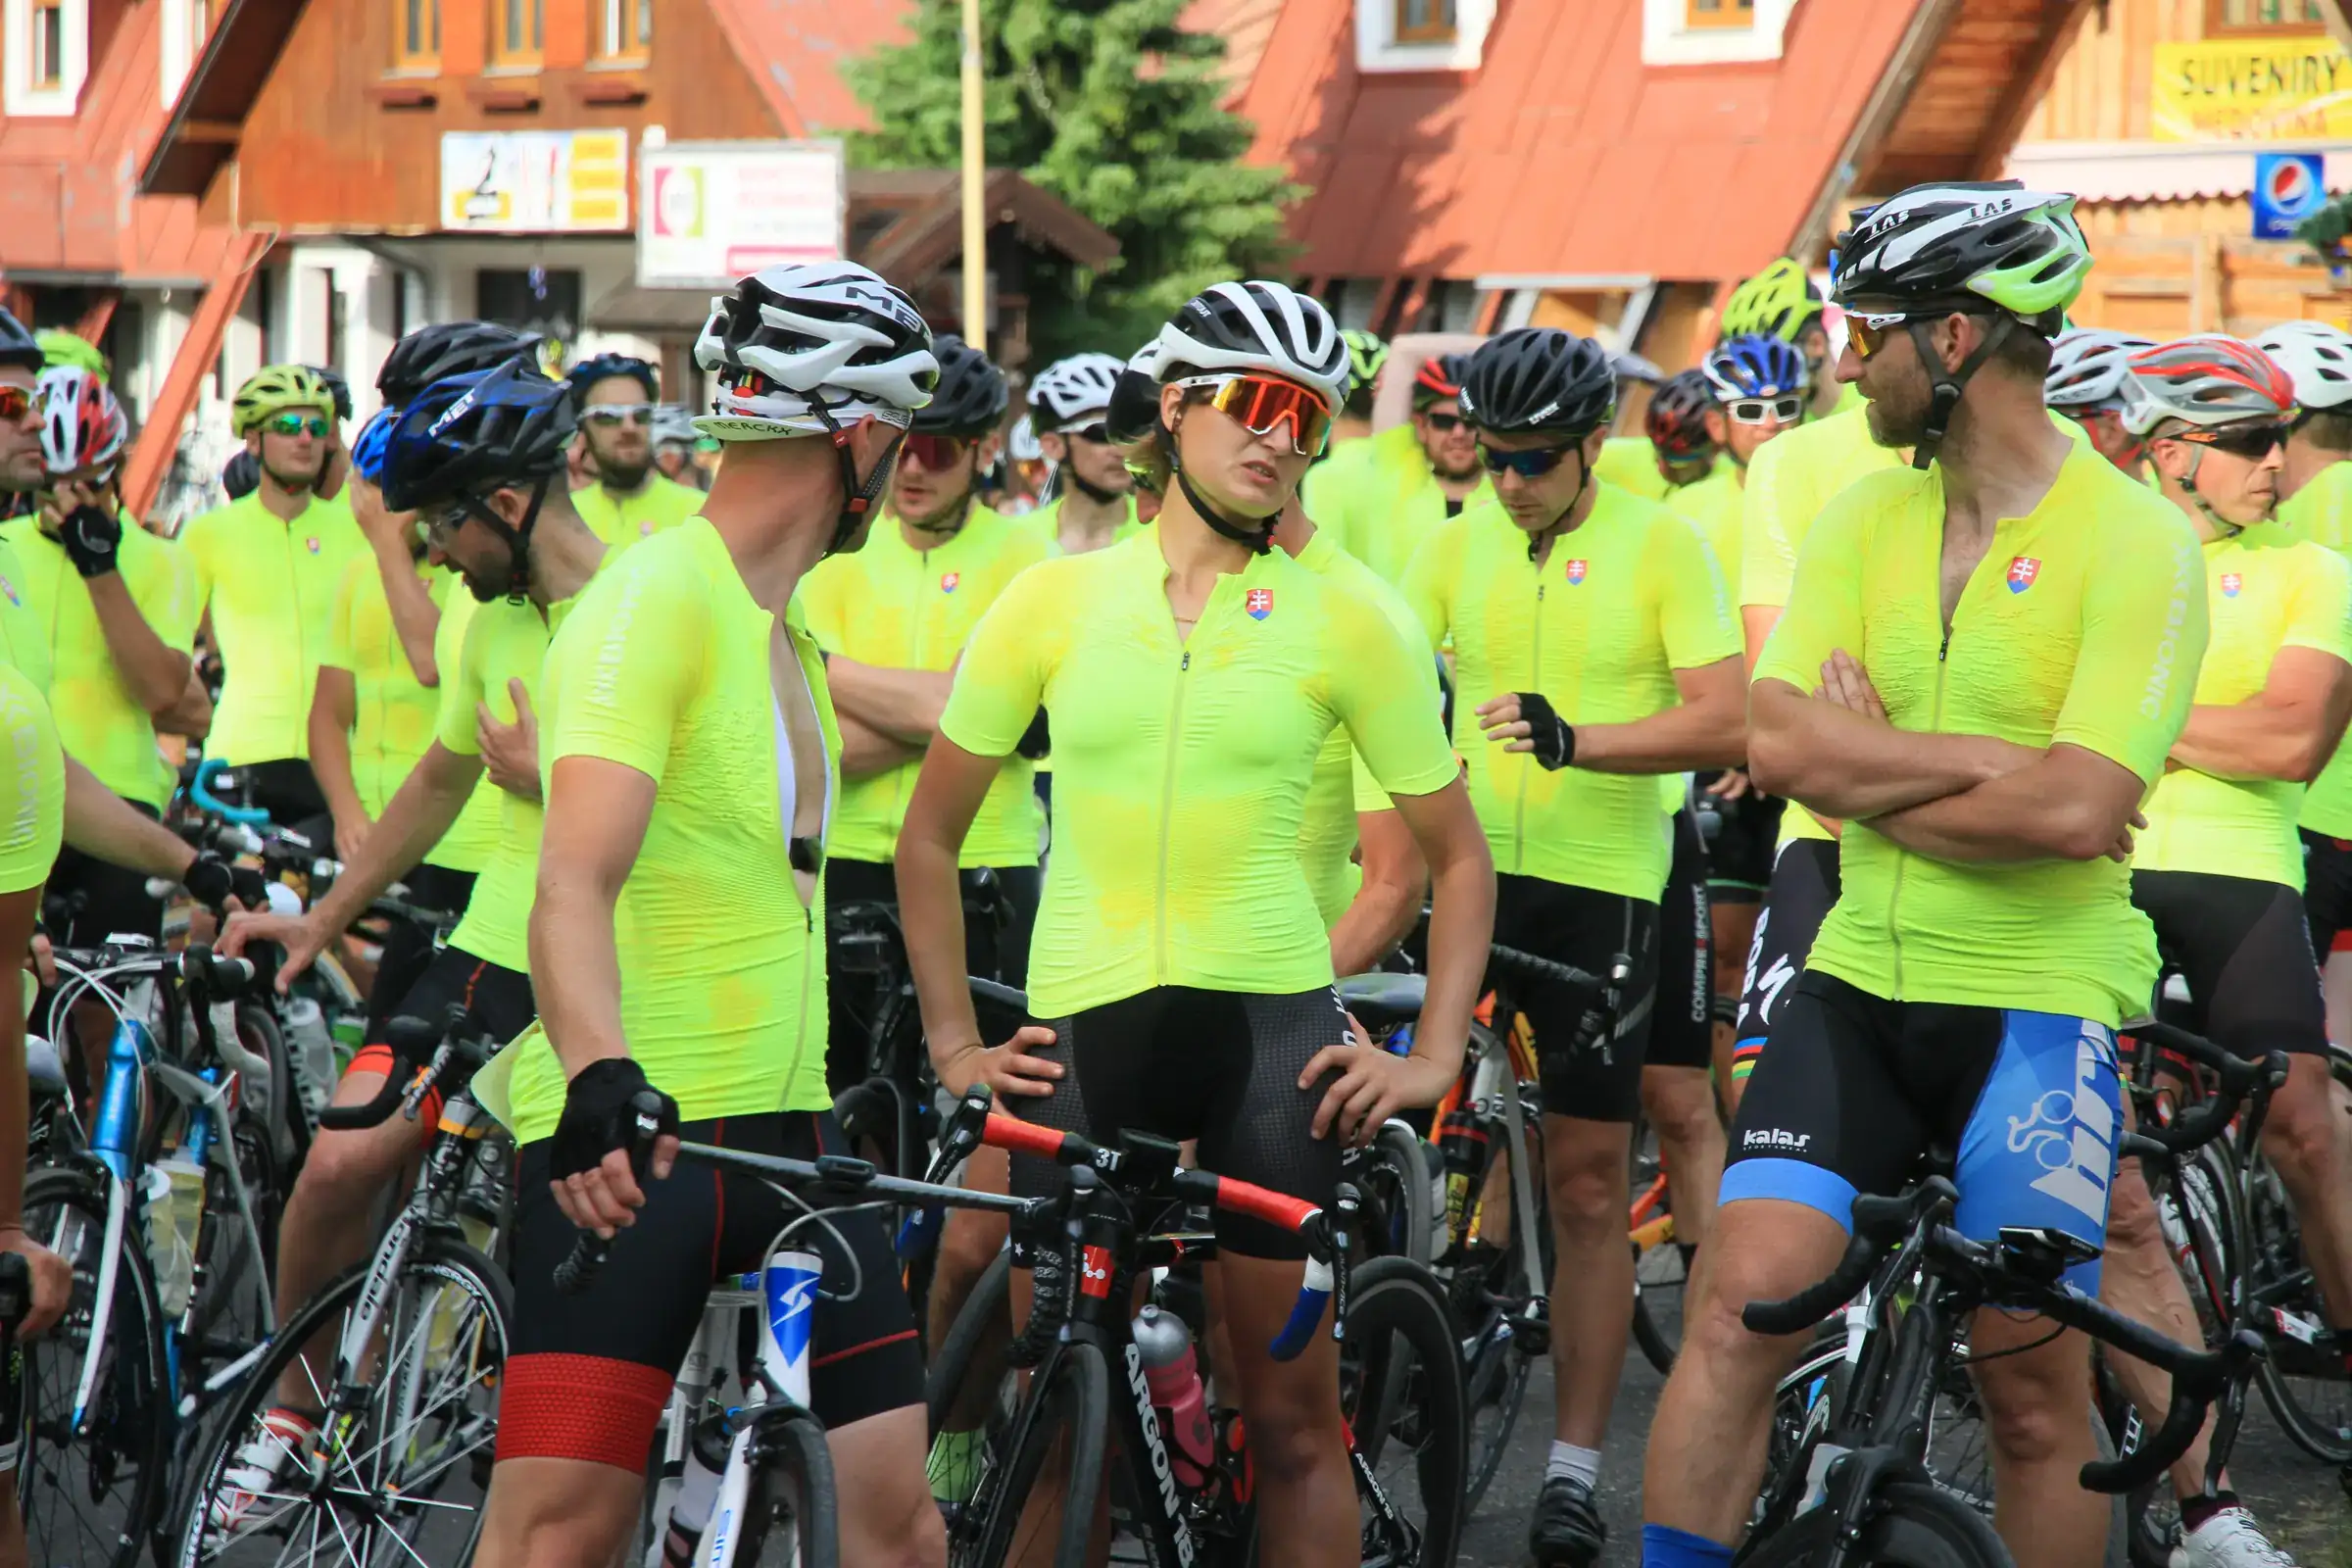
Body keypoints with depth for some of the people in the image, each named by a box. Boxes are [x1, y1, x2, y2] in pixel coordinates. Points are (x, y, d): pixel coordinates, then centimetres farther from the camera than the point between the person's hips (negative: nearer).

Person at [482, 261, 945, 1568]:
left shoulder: (787, 630, 19)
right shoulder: (655, 602, -12)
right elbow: (575, 883, -24)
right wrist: (602, 1078, -40)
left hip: (789, 1126, 9)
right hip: (624, 1134, -9)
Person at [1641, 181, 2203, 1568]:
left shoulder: (2136, 541, -11)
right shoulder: (1866, 519, 6)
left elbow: (2079, 810, -20)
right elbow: (1779, 740, -6)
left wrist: (1866, 768, -9)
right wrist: (1995, 760, -13)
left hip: (2039, 1002, -4)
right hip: (1859, 983, 4)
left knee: (2034, 1389, 3)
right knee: (1742, 1298, -10)